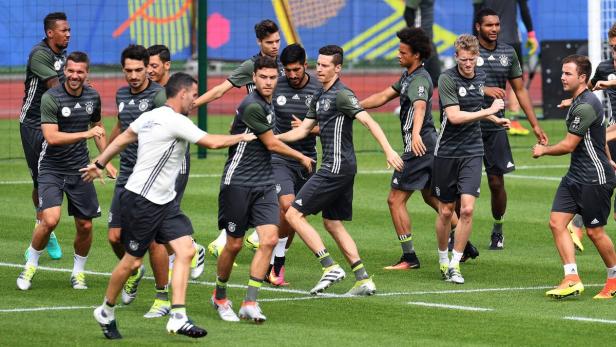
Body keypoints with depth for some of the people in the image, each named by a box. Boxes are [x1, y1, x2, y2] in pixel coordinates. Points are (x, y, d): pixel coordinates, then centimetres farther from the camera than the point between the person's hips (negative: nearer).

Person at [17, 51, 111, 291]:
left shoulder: (93, 97, 4)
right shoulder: (51, 98, -14)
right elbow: (51, 136, -22)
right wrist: (86, 134, -28)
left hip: (80, 170, 5)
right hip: (52, 169, -5)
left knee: (85, 226, 4)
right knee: (50, 219, -20)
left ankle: (79, 272, 26)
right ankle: (30, 266, 2)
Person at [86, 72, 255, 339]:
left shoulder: (150, 116, 8)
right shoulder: (176, 122, -19)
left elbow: (123, 138, 19)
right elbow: (213, 142, -16)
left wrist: (99, 163, 30)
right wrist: (242, 137, 1)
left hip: (164, 202, 9)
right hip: (141, 201, -9)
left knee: (186, 251, -5)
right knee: (132, 262, 3)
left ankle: (178, 318, -8)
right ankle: (106, 312, 24)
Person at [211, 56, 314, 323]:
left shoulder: (267, 104, 11)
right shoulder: (252, 106, -17)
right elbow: (272, 145, -9)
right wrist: (302, 158, 5)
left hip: (264, 183, 7)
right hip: (238, 183, -7)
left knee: (269, 239, -10)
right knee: (234, 244, 2)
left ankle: (250, 303, -9)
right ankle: (220, 296, 25)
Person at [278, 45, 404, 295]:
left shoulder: (342, 95, -12)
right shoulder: (320, 97, 16)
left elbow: (368, 121, -20)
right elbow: (303, 130, 22)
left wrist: (389, 150, -28)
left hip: (336, 167, -10)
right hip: (338, 169, 10)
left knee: (294, 214, -8)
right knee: (332, 223, 15)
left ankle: (330, 267, -11)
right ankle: (363, 280, 13)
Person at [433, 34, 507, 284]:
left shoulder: (480, 77, 6)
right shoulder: (448, 79, -13)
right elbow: (455, 116, -23)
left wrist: (496, 120, 36)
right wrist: (489, 111, -19)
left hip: (472, 151, 3)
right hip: (447, 151, -3)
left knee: (467, 208, -11)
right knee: (446, 212, 5)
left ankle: (455, 264, -3)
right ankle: (443, 260, 25)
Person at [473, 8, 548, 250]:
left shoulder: (508, 53, 9)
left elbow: (520, 90, 15)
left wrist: (535, 125, 13)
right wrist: (485, 89, -29)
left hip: (495, 127, 3)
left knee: (497, 182, 2)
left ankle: (498, 230, 18)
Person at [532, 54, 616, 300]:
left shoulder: (586, 106, -20)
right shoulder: (578, 102, 12)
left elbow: (569, 145, -18)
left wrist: (543, 150, 0)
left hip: (594, 178, -10)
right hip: (575, 176, 10)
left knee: (594, 231, 0)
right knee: (557, 222, -3)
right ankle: (572, 279, -6)